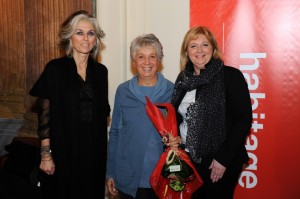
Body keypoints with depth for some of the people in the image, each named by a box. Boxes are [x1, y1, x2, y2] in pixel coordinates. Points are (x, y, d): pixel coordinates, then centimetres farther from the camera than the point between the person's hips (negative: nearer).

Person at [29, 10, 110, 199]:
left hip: (95, 149, 4)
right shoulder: (55, 69, -7)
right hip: (64, 149, -3)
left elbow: (104, 112, 10)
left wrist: (103, 146, 8)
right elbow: (45, 114, -8)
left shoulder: (100, 71, 5)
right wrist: (46, 154, -11)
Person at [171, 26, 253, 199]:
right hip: (188, 159, 5)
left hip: (220, 163, -5)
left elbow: (243, 119, -13)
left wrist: (223, 158, -15)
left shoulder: (231, 76, -10)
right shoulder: (183, 78, 6)